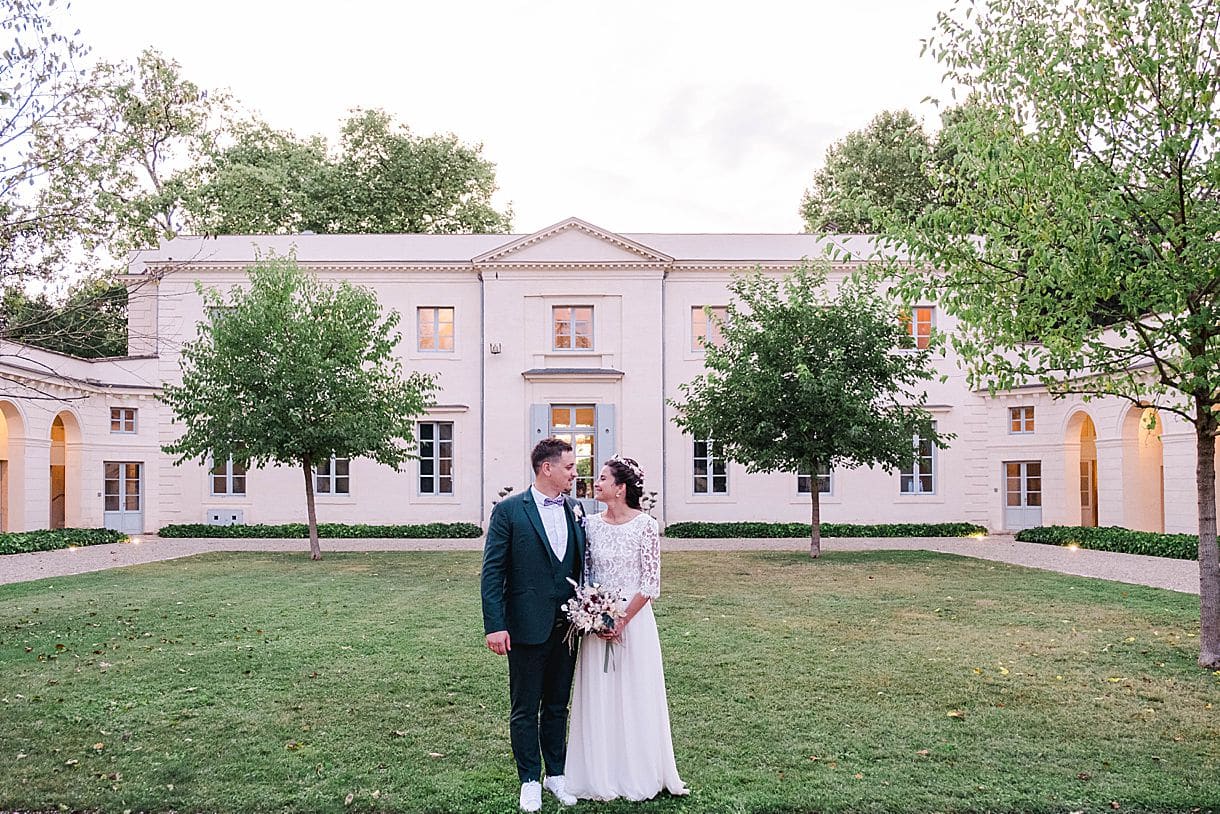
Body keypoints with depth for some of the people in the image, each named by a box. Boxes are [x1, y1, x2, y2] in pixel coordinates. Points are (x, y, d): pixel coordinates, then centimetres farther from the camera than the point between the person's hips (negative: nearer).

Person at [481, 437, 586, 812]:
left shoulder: (575, 513, 6)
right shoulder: (509, 510, -8)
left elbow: (581, 568, 9)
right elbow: (492, 572, -10)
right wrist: (494, 626, -15)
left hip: (567, 627, 4)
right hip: (526, 627, -4)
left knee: (557, 706, 17)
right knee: (525, 709, 10)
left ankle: (556, 773, 32)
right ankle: (530, 780, 25)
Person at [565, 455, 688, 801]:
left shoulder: (644, 524, -9)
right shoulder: (592, 524, 3)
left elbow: (651, 583, -9)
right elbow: (585, 574, 7)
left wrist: (622, 621, -14)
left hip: (634, 620, -3)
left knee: (635, 697, 6)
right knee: (598, 697, 8)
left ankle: (638, 775, 23)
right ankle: (602, 776, 22)